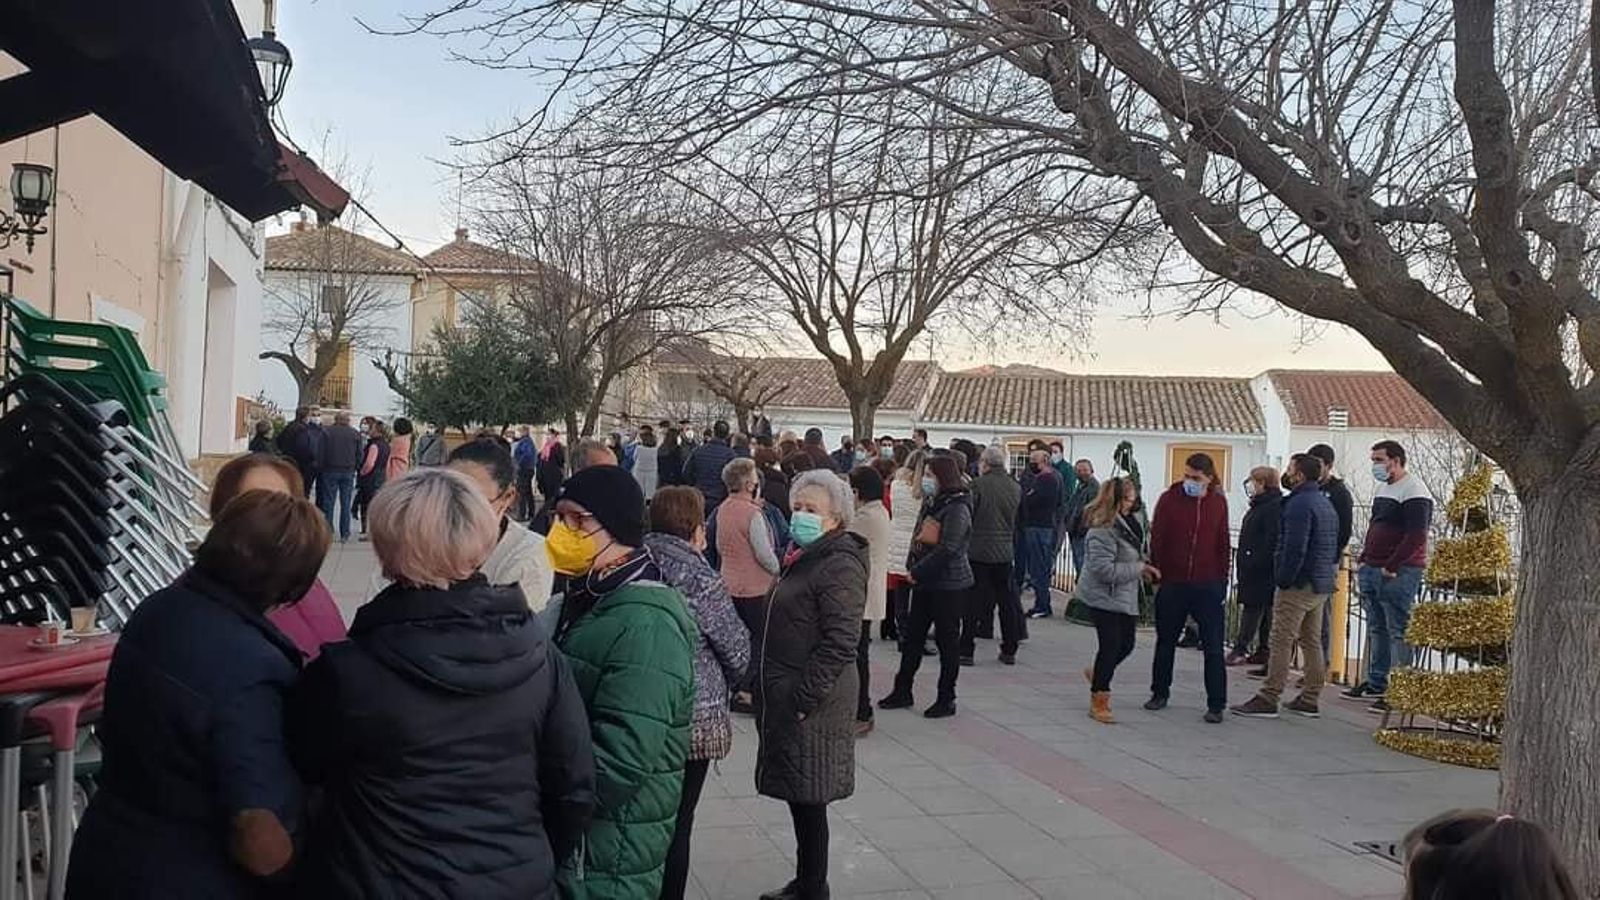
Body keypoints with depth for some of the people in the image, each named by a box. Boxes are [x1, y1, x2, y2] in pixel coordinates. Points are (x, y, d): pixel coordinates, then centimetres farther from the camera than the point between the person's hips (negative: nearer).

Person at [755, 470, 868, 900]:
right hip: (787, 698, 9)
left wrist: (802, 699, -21)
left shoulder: (840, 566, -16)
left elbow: (839, 644, -22)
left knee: (808, 799, 0)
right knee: (799, 797, 17)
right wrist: (770, 693, 20)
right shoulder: (806, 557, 14)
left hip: (811, 705, -9)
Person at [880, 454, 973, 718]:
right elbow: (918, 538, 15)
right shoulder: (931, 504, 11)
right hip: (924, 582, 9)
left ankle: (946, 699, 14)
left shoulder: (957, 508, -16)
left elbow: (947, 549, -22)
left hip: (949, 585, -9)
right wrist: (912, 567, -1)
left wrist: (918, 572, -16)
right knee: (911, 637, 12)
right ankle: (902, 691, 23)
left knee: (947, 642, 3)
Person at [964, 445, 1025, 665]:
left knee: (973, 601, 1)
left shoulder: (978, 485, -11)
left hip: (978, 550, -4)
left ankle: (967, 650, 1)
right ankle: (1009, 650, 17)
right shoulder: (1016, 487, 4)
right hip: (1005, 552, 4)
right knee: (1006, 600, 12)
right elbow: (1015, 520, 13)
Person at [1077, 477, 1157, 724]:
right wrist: (1139, 568, -19)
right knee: (1110, 646, -2)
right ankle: (1099, 702, 13)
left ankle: (1096, 673, 42)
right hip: (1104, 598, -9)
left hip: (1125, 597, 9)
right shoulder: (1102, 531, -24)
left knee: (1126, 644, 16)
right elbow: (1104, 569, -26)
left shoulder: (1127, 523, 5)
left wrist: (1142, 566, 4)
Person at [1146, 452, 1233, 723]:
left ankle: (1216, 705, 6)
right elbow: (1156, 540, -1)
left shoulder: (1219, 503, 2)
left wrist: (1222, 580, 5)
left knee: (1213, 647, 0)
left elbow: (1223, 545, 8)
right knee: (1165, 642, 13)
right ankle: (1160, 693, 29)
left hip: (1208, 586, 0)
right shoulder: (1169, 499, -3)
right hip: (1172, 584, 0)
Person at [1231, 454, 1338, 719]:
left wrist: (1283, 579, -16)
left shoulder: (1300, 504, -16)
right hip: (1321, 585, 10)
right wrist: (1328, 571, 18)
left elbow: (1294, 548, -22)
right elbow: (1333, 547, 19)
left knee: (1282, 642, -7)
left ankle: (1268, 700, -6)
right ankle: (1309, 699, 18)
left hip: (1299, 585, -10)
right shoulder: (1326, 502, 16)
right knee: (1312, 642, 14)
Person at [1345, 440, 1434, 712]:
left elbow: (1416, 536, -18)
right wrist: (1365, 560, 16)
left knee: (1399, 632, -7)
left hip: (1398, 574, -9)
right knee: (1377, 630, 14)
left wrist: (1391, 567, -19)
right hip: (1373, 571, 10)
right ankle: (1375, 684, 23)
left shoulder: (1414, 491, -11)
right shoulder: (1383, 488, 19)